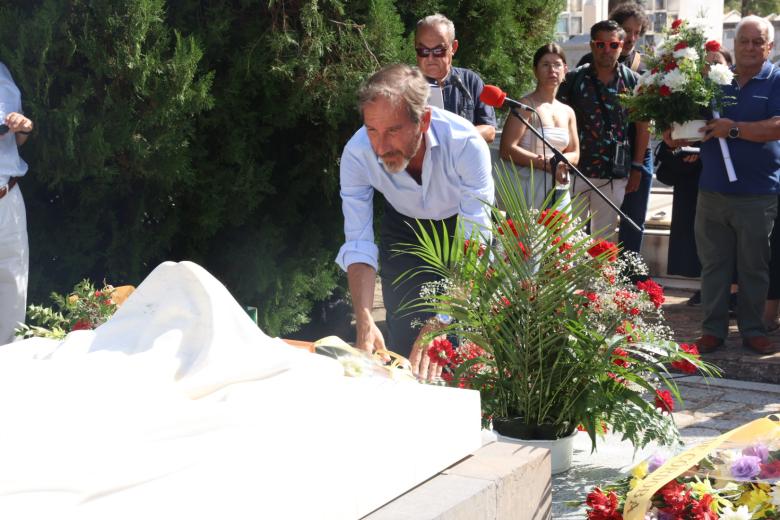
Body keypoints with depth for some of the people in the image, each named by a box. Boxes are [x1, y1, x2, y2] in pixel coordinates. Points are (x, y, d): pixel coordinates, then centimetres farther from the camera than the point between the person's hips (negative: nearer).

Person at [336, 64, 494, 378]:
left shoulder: (466, 144, -37)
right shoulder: (357, 153, -29)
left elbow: (475, 245, -38)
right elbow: (358, 244, -26)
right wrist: (364, 324, -40)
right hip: (403, 227, 2)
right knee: (404, 341, -2)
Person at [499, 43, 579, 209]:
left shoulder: (568, 112, 15)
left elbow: (574, 154, 18)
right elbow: (507, 150, -14)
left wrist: (560, 161, -6)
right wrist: (547, 164, -17)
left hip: (559, 189, 6)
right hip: (530, 190, -6)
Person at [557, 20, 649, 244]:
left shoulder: (633, 81, 4)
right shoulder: (574, 79, 2)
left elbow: (643, 126, 8)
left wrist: (637, 167, 3)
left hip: (615, 174, 1)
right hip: (575, 170, 0)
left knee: (605, 237, 9)